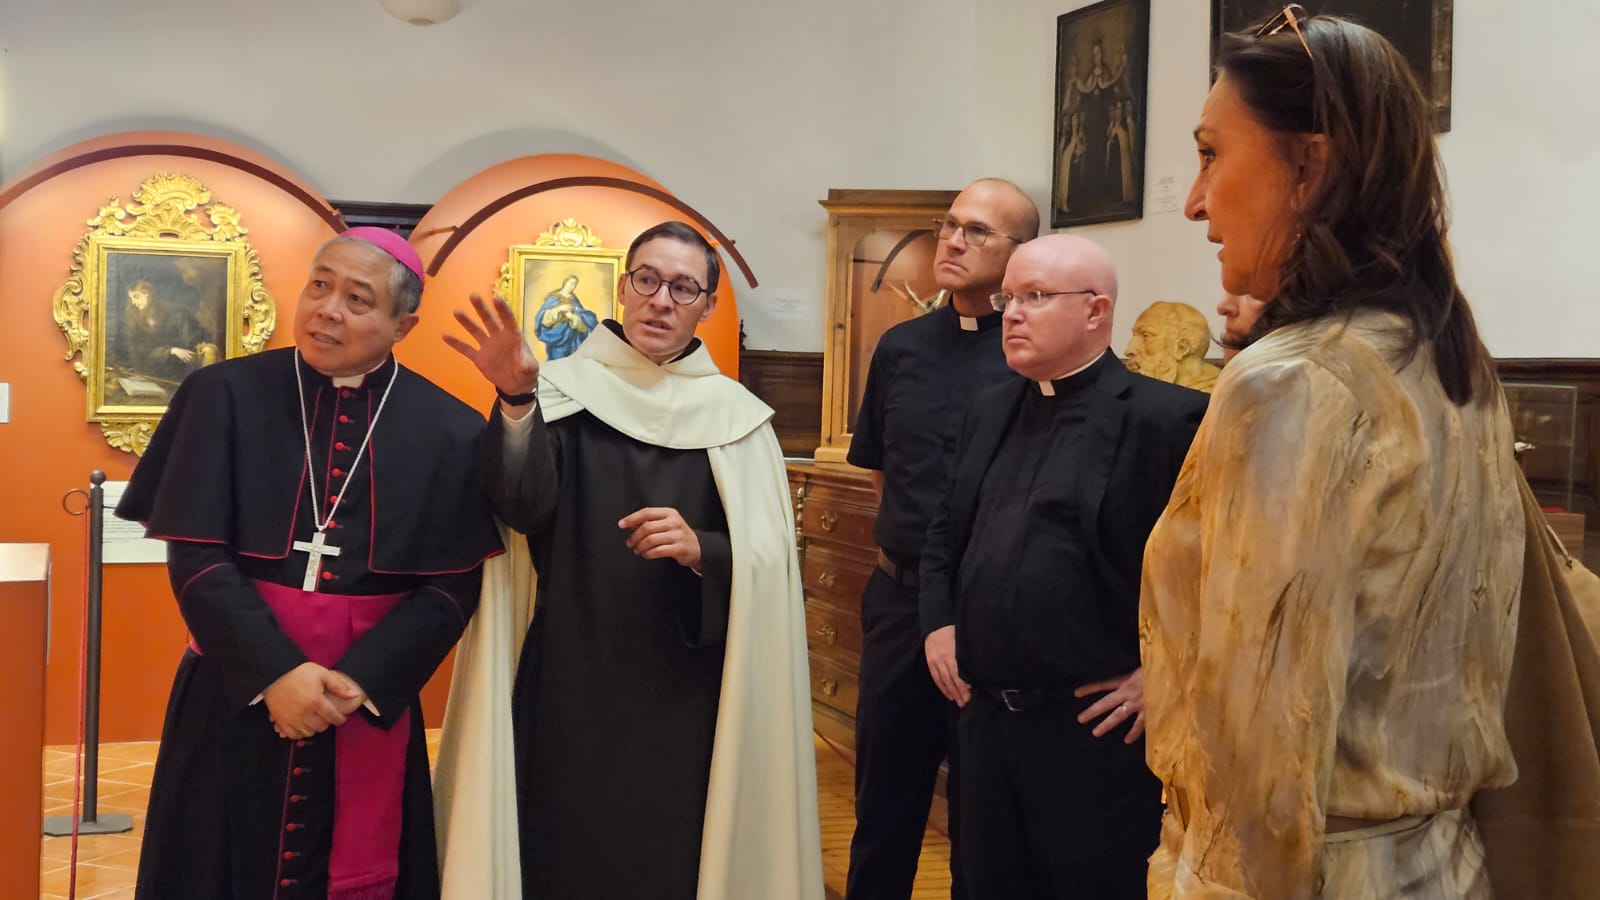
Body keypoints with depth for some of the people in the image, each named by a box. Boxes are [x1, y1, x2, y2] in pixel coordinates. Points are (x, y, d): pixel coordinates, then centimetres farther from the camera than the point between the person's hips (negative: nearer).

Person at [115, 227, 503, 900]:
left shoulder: (448, 431, -3)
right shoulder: (225, 396, -3)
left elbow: (454, 584, -5)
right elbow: (195, 557, -8)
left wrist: (359, 681, -16)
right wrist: (275, 673, -17)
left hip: (373, 701, 0)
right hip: (235, 694, 0)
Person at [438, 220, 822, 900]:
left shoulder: (735, 416, 2)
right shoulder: (562, 390, 1)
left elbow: (770, 562, -1)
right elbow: (524, 510, -15)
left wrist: (701, 550, -21)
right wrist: (515, 403, -30)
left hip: (686, 694, 0)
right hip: (569, 684, 0)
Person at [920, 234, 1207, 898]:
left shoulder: (1166, 418, -12)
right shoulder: (989, 410, 12)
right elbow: (945, 534, 24)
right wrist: (939, 623, 12)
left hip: (1094, 732, -7)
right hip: (986, 717, 7)